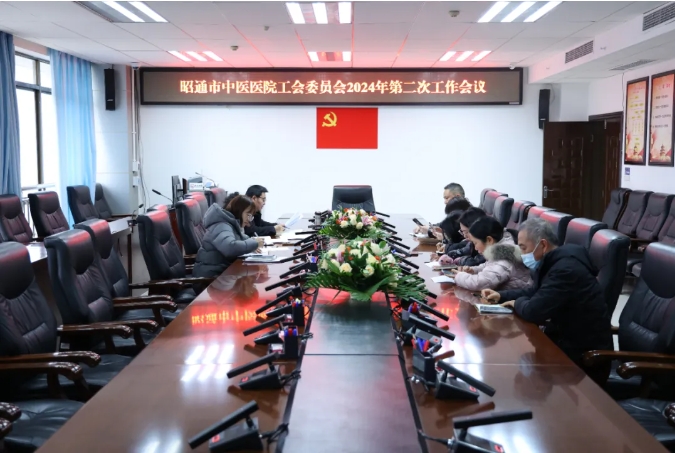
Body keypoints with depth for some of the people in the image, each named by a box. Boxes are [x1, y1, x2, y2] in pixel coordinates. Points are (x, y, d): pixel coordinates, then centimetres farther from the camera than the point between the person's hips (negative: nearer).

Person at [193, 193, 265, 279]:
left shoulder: (232, 224, 8)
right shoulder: (222, 227, -19)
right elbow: (230, 247, -38)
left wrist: (251, 244, 3)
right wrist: (254, 243, -23)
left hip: (223, 271, 9)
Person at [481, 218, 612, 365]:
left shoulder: (566, 269, -27)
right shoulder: (555, 261, 4)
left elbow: (533, 311, -27)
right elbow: (534, 292, 20)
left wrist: (518, 303, -5)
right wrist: (501, 295, 6)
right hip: (569, 336, 8)